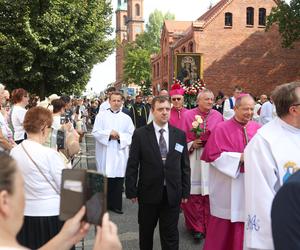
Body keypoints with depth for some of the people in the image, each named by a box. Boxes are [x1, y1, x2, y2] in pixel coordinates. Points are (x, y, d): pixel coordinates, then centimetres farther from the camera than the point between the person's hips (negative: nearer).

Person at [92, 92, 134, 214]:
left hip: (120, 153, 1)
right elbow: (95, 132, -2)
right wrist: (109, 133, -14)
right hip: (105, 153, -1)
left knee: (118, 179, 1)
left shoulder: (126, 118, 8)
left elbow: (131, 135, 3)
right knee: (105, 179, 1)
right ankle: (105, 203, 14)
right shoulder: (101, 115, 4)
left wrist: (120, 136, -12)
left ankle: (116, 204, 11)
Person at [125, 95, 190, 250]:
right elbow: (132, 165, -4)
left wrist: (185, 191, 3)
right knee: (146, 231, 19)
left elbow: (185, 165, 4)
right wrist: (131, 191, -7)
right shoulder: (140, 134, -5)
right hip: (149, 192, -1)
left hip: (172, 193, 1)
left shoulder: (180, 135, 1)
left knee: (170, 235, 9)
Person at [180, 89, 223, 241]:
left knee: (210, 194, 5)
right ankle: (197, 227, 14)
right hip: (193, 159, -1)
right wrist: (192, 144, -14)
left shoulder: (218, 116, 4)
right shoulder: (188, 115, -1)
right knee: (194, 194, 0)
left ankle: (208, 226, 21)